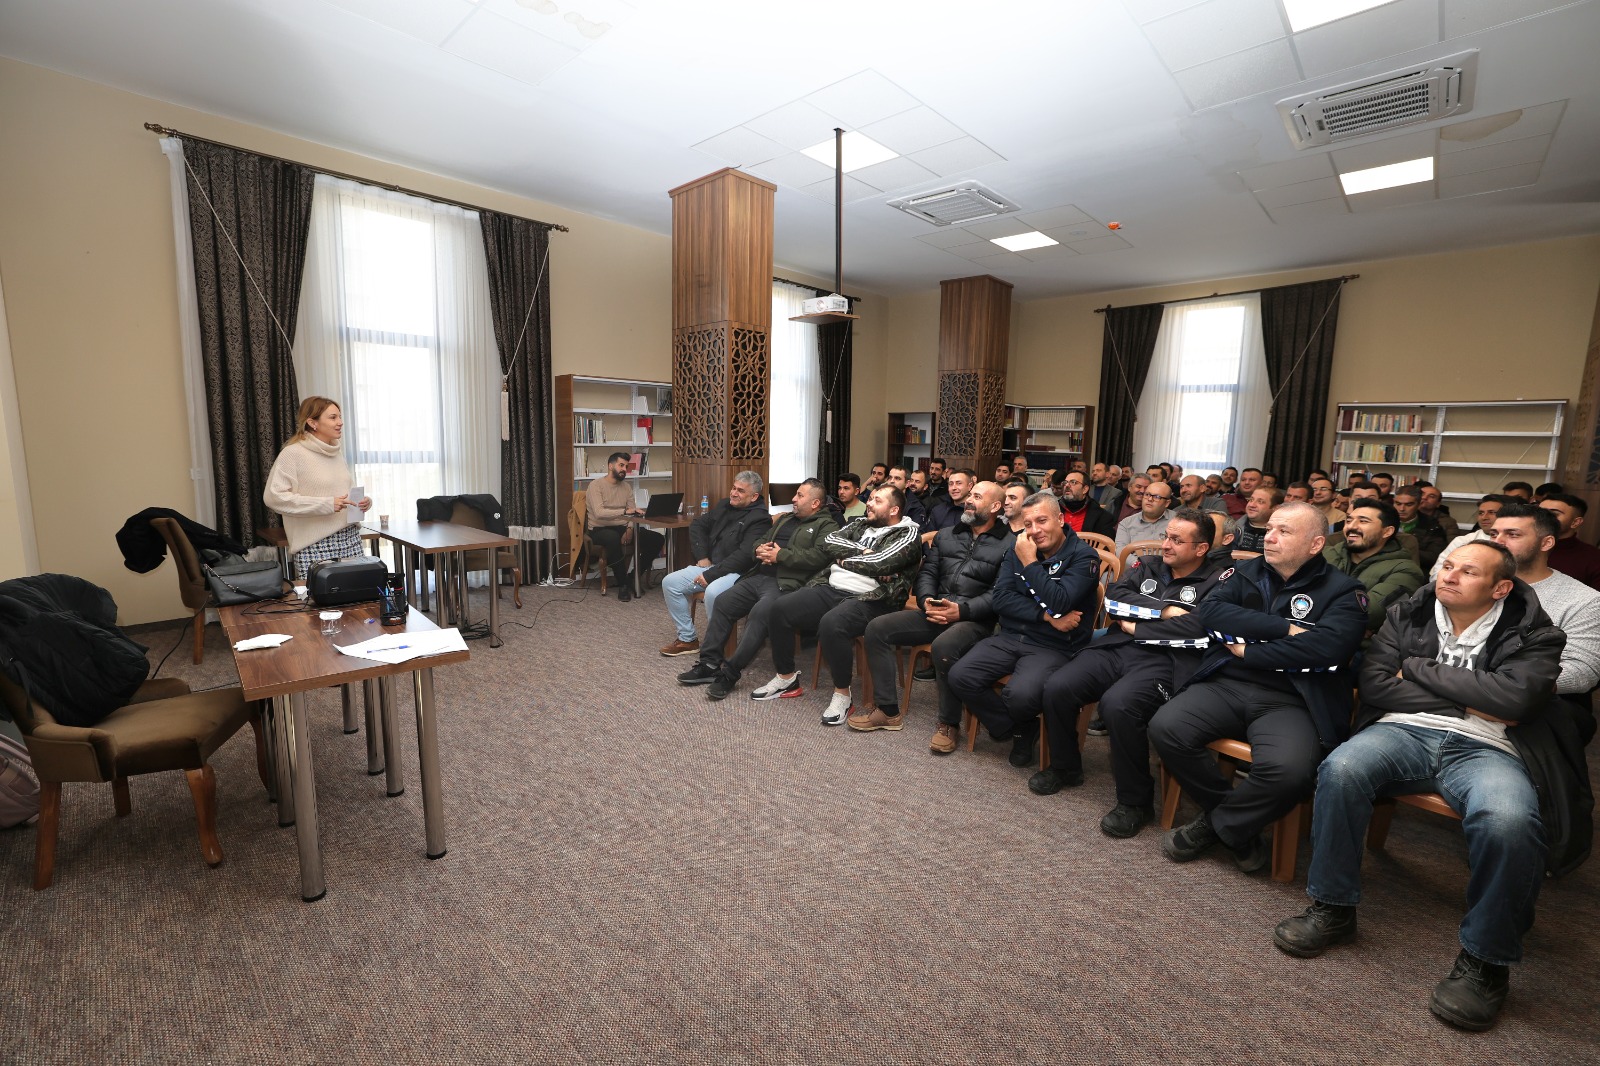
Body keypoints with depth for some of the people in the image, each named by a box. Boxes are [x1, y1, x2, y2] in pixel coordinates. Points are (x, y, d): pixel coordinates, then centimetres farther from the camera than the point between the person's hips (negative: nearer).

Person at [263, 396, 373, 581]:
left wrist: (363, 501, 5)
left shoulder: (337, 451, 14)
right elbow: (273, 497, -13)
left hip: (351, 540, 6)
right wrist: (325, 504, -18)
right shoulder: (293, 453, -7)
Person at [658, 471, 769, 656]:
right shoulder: (723, 505, 13)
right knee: (670, 582, -5)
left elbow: (744, 555, -22)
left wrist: (710, 575, -21)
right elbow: (697, 526, 20)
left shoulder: (760, 518, -12)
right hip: (709, 565, 8)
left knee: (712, 592, -37)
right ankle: (687, 639, 3)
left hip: (737, 572, -8)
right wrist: (702, 556, 5)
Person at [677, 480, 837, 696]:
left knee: (760, 613, -32)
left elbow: (819, 556, -17)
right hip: (758, 577, 9)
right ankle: (709, 664, 1)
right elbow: (760, 540, 29)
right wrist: (759, 549, 3)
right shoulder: (785, 519, 26)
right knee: (722, 603, -5)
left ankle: (730, 674, -22)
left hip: (785, 583, -8)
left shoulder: (826, 525, 1)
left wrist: (780, 555, -14)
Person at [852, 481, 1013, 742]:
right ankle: (888, 710, -2)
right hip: (935, 611, 6)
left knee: (944, 646, -38)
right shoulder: (945, 535, 20)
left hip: (975, 618, -6)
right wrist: (926, 601, -5)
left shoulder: (1008, 544, 1)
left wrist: (962, 610, -19)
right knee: (877, 628, -11)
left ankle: (949, 723, -14)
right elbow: (927, 572, 15)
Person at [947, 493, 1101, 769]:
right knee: (960, 676, -16)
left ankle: (1019, 727, 8)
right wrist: (1046, 616, -13)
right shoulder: (1018, 549, 9)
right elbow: (999, 598, -1)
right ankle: (1020, 731, 4)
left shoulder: (1083, 556, -6)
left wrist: (1030, 562, -16)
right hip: (1010, 637, 5)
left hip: (1054, 646, -5)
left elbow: (1059, 604, -20)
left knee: (1020, 695, -32)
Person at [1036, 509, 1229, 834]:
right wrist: (1163, 609, -8)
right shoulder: (1147, 565, 19)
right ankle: (1064, 767, 12)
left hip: (1166, 661, -5)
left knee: (1117, 704, -33)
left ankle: (1136, 801, -9)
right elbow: (1114, 597, 3)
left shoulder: (1218, 579, 3)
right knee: (1057, 688, -15)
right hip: (1117, 648, 5)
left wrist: (1135, 627, -5)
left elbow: (1196, 628, -14)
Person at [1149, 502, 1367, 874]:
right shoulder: (1246, 572, 14)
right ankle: (1240, 822, 4)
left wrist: (1247, 651, -8)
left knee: (1287, 769, -32)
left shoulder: (1342, 590, 5)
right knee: (1165, 727, -20)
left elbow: (1327, 646, -15)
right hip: (1226, 685, 3)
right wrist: (1284, 628, -12)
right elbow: (1210, 612, -5)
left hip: (1291, 701, -3)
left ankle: (1219, 825, 0)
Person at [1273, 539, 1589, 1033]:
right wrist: (1468, 705, -3)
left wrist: (1418, 668, -5)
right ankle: (1332, 907, -14)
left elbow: (1515, 696, -12)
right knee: (1341, 770, -33)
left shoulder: (1533, 634, 8)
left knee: (1508, 821, -36)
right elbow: (1374, 683, 2)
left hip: (1485, 748, -1)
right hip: (1405, 731, 1)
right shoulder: (1407, 615, 13)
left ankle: (1485, 960, -11)